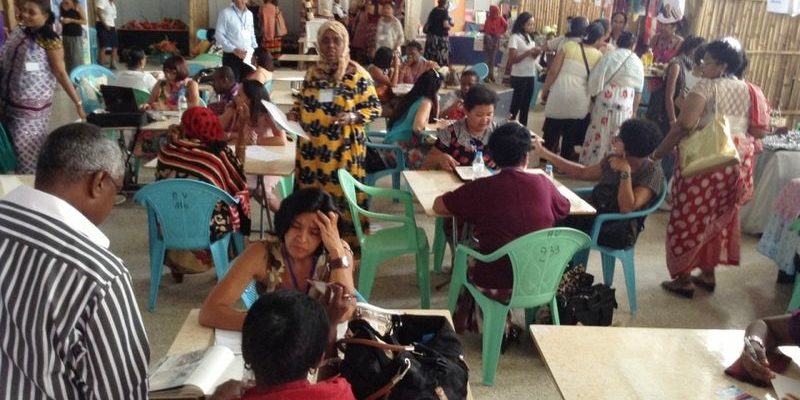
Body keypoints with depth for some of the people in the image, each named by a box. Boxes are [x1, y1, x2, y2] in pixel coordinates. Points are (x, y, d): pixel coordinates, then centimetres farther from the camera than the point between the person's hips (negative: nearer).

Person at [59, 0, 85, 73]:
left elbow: (84, 21, -8)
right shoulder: (61, 6, 7)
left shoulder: (77, 7, -7)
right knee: (67, 56, 6)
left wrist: (71, 20, -16)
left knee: (77, 57, -7)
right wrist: (61, 20, -2)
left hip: (76, 35, -5)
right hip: (65, 34, 5)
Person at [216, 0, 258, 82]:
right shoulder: (225, 13, -6)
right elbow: (219, 35, -10)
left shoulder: (249, 14, 11)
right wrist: (233, 49, -20)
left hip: (248, 56, 5)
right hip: (231, 57, -5)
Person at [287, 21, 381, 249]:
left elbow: (374, 108, -5)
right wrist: (295, 111, 0)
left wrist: (352, 116, -21)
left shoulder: (357, 75, -8)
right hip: (312, 147, 5)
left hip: (343, 149, -5)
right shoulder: (314, 72, 7)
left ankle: (348, 242, 15)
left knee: (342, 194, 0)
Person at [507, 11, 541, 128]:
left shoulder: (530, 37, 12)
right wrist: (528, 52, -21)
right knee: (516, 104, -1)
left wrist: (536, 53, -5)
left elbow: (531, 57, 16)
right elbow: (512, 60, -16)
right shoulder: (515, 37, -10)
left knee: (526, 105, 11)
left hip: (531, 75, 7)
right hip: (519, 77, -7)